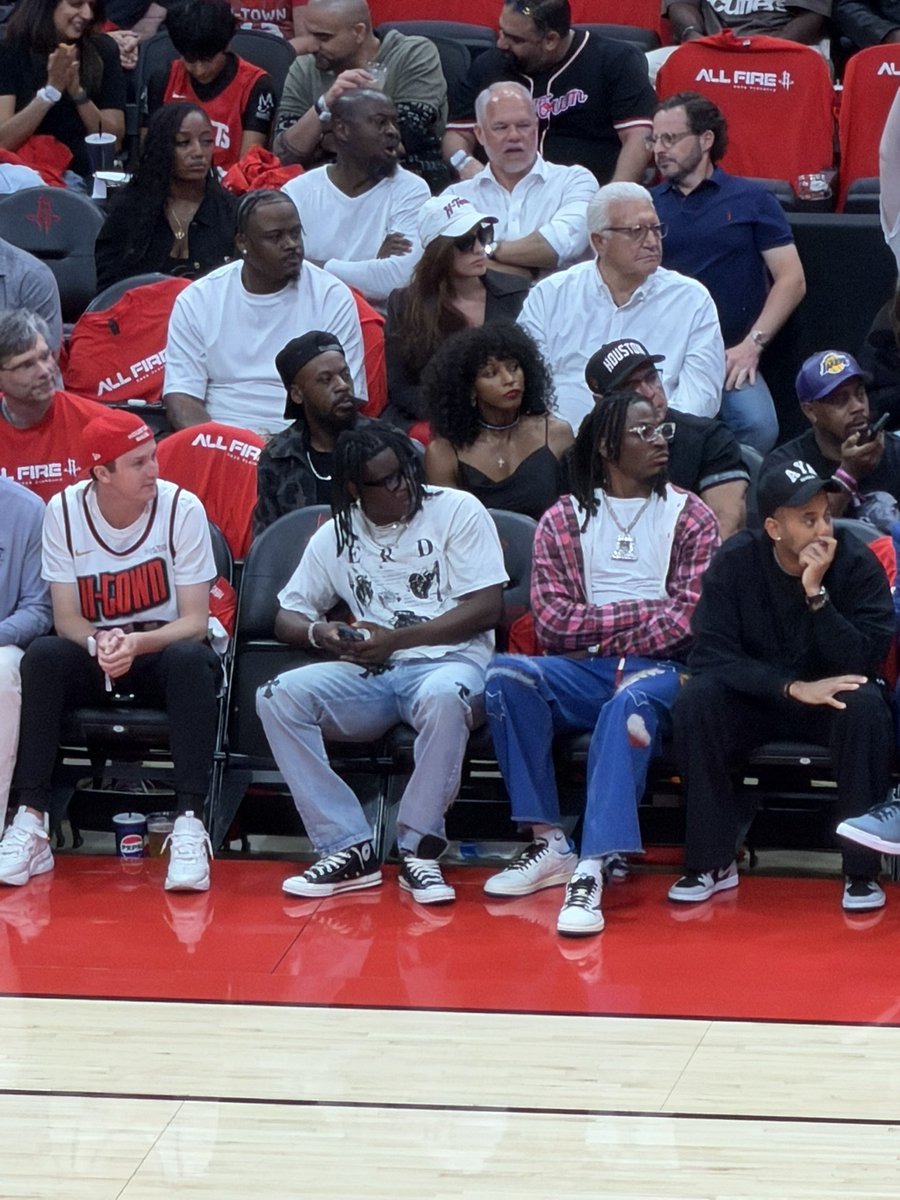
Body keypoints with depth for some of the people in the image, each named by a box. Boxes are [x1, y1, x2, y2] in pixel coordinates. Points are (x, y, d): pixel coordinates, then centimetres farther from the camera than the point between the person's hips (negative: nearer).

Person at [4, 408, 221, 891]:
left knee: (191, 660, -36)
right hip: (93, 652, 2)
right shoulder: (64, 511, -8)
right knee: (42, 657, -30)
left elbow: (195, 621, -12)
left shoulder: (182, 509, -13)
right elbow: (67, 619, -6)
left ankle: (189, 826, -39)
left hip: (165, 648, -2)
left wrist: (137, 643, -32)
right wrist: (99, 643, -29)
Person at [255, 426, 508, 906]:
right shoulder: (336, 536, 14)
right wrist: (318, 633, -7)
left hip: (447, 661, -4)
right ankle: (349, 849, -25)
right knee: (278, 697, -24)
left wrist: (397, 640, -12)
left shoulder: (457, 511, 3)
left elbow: (486, 607, -5)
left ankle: (419, 851, -27)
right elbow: (288, 615, 19)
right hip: (368, 673, 4)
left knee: (443, 696, -41)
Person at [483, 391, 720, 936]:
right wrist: (643, 612, -4)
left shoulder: (690, 517, 10)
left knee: (630, 702, -38)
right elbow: (553, 622, 0)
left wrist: (599, 634, -10)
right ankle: (549, 845, -26)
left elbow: (688, 620, -4)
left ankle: (591, 871, -48)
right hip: (583, 673, 2)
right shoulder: (563, 519, 12)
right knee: (506, 674, -29)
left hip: (658, 670, -2)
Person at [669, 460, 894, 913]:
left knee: (866, 704, -34)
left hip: (832, 701, -1)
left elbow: (863, 663, -20)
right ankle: (712, 862, -18)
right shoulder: (735, 561, -12)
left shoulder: (857, 563, -14)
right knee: (696, 699, -29)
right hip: (754, 702, 1)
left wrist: (816, 594, -31)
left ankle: (862, 869, -23)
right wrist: (793, 687, -29)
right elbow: (709, 655, -18)